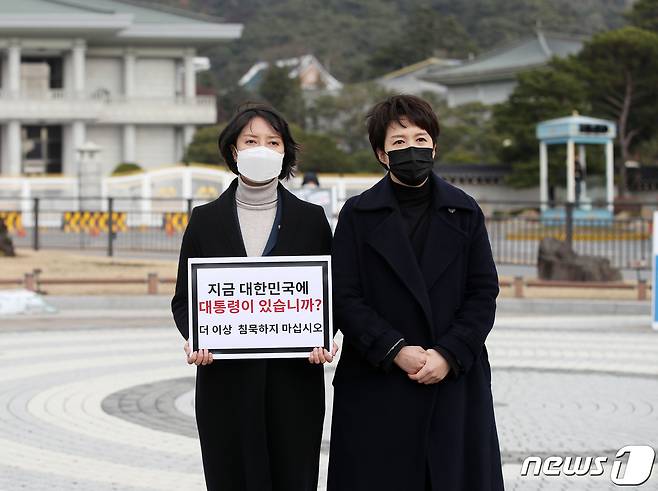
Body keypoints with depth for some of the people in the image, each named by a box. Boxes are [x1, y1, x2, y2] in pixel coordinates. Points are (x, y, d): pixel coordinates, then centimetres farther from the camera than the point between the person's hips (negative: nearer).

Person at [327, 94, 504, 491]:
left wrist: (449, 354, -9)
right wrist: (395, 351, -14)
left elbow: (484, 292, 4)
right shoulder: (358, 215, 4)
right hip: (377, 384, -1)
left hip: (455, 380, 2)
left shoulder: (464, 212, 9)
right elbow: (345, 298, -2)